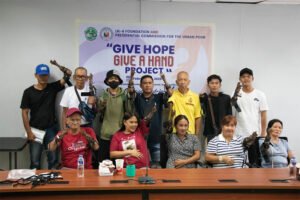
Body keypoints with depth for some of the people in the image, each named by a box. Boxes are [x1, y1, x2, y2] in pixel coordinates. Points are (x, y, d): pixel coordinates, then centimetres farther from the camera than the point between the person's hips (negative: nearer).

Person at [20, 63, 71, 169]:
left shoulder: (53, 87, 2)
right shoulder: (28, 92, -2)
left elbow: (68, 75, -6)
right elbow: (25, 112, -3)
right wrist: (28, 131, -8)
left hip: (51, 129, 1)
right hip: (36, 130, -1)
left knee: (53, 160, 4)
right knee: (35, 162, 3)